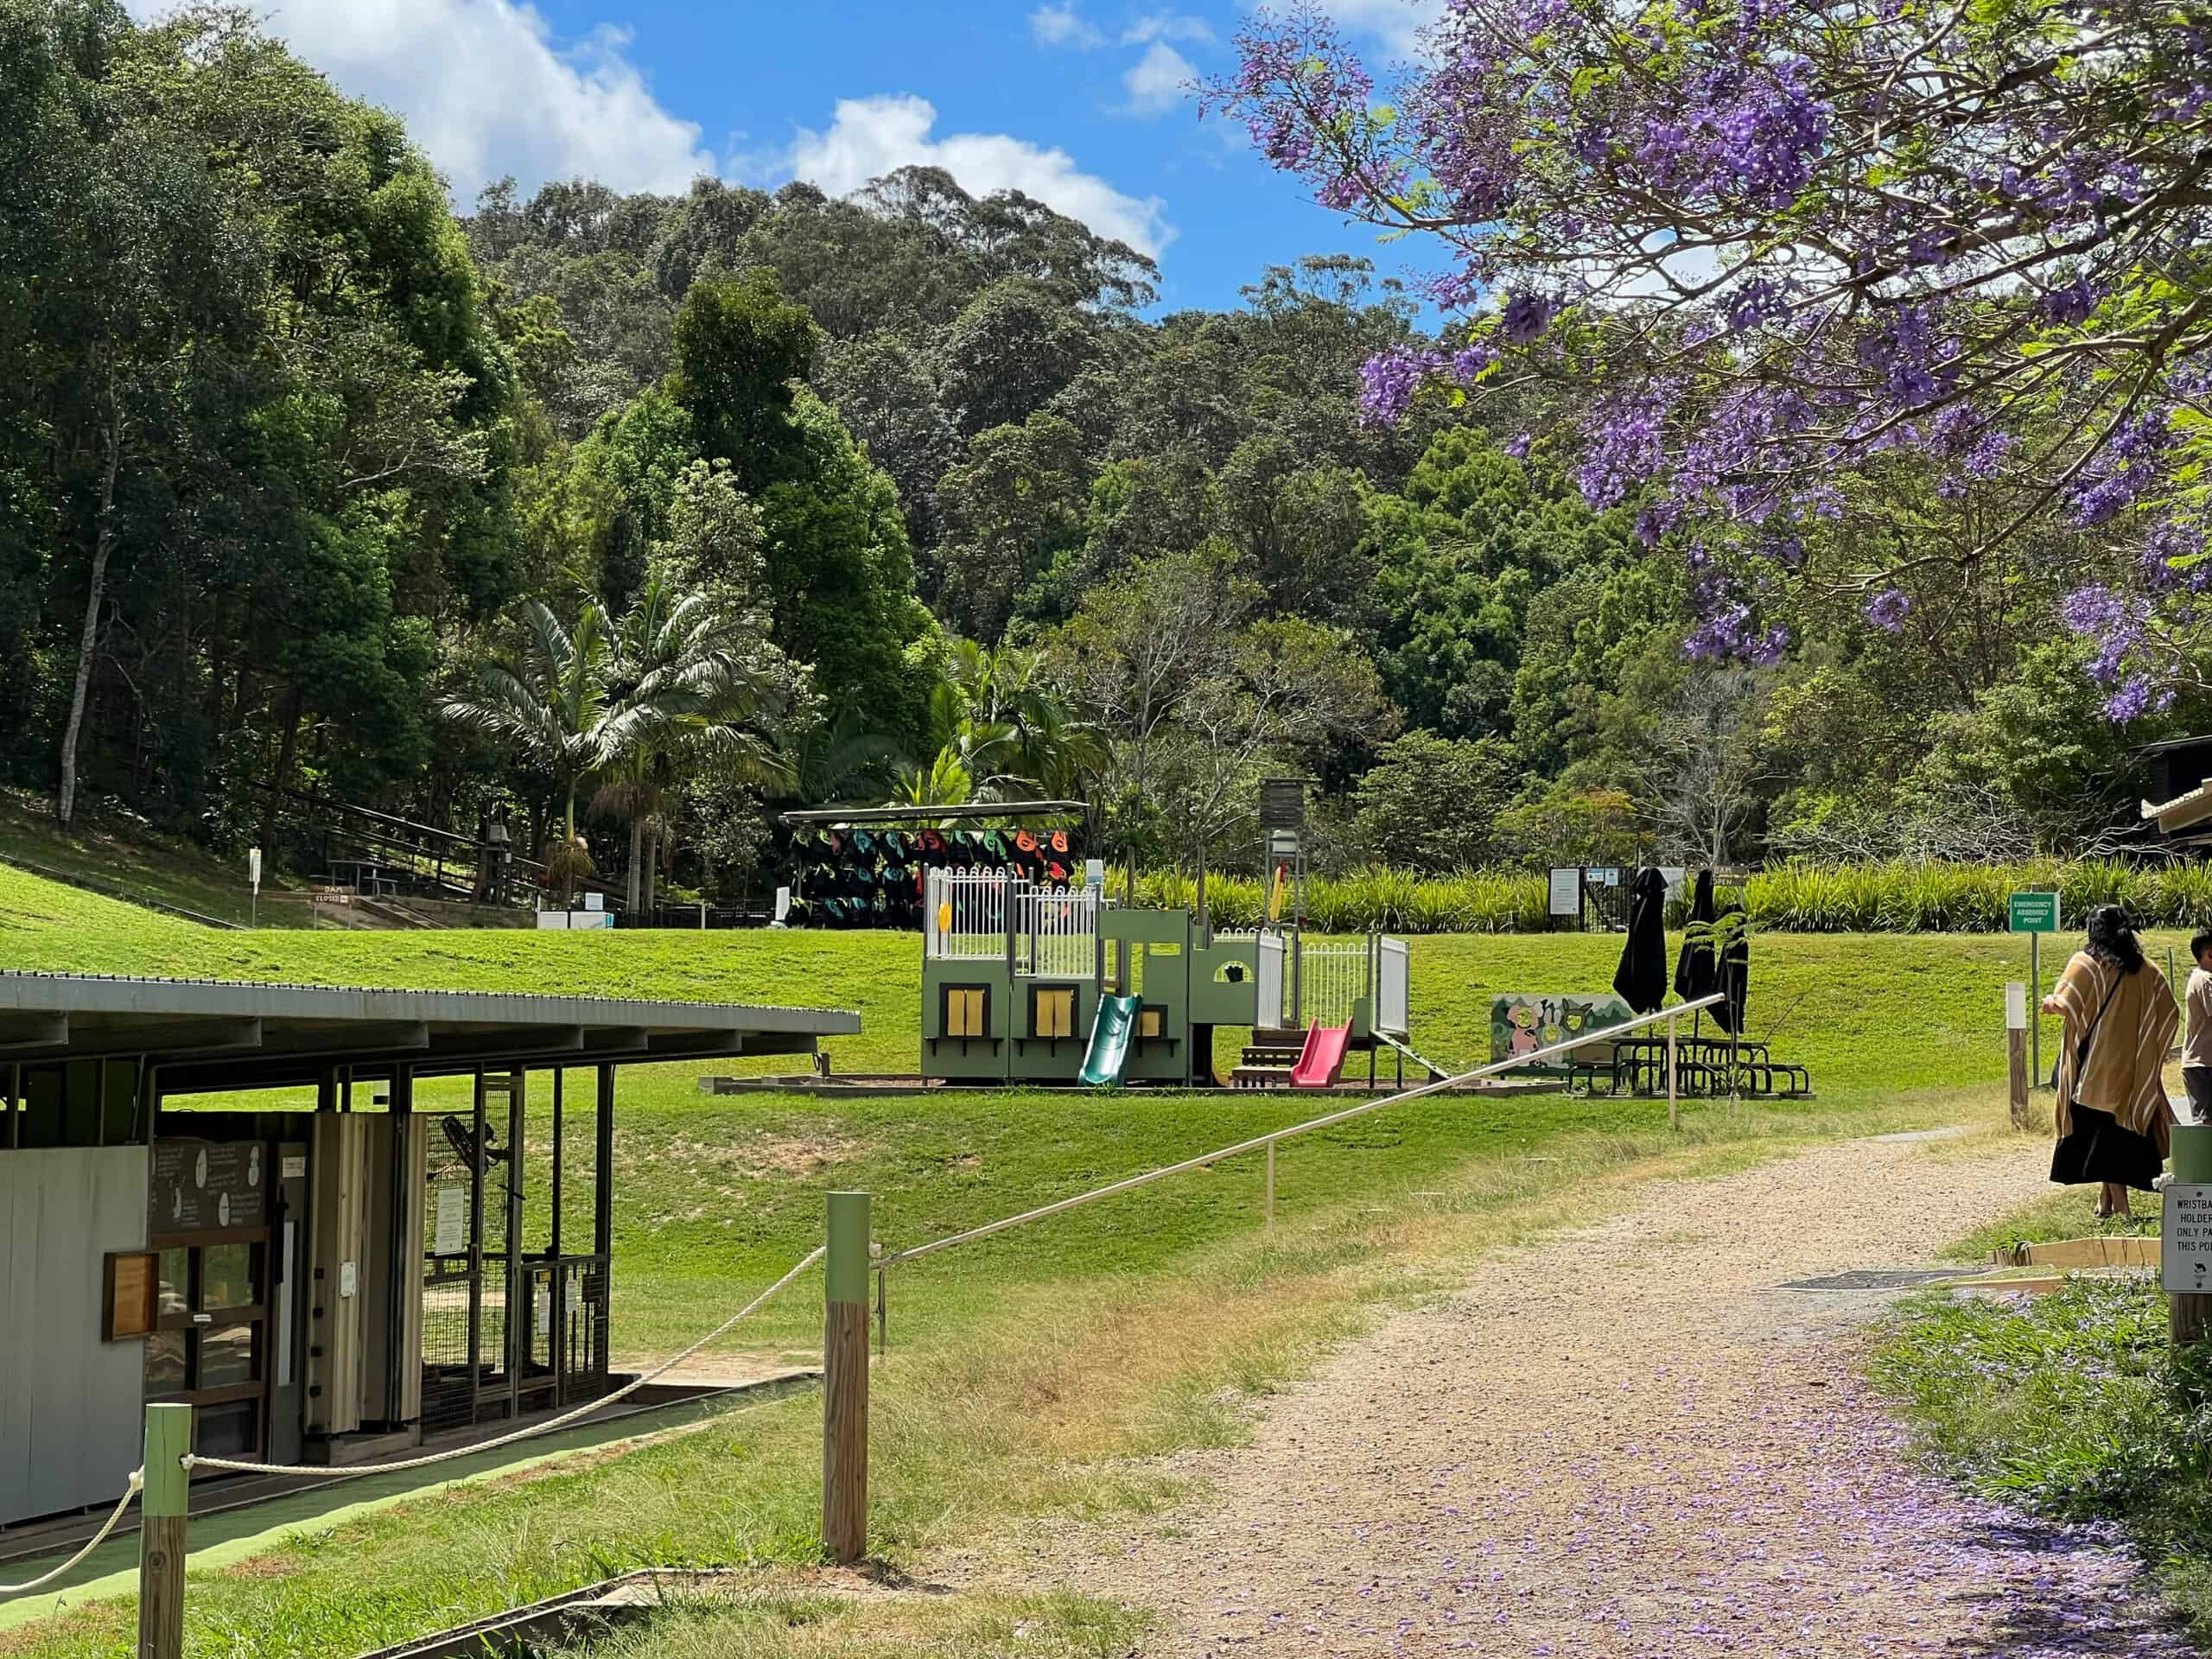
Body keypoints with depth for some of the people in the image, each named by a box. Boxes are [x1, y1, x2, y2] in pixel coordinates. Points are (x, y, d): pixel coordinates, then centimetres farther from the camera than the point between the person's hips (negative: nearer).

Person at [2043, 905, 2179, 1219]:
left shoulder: (2086, 963, -8)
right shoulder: (2145, 970, 6)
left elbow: (2066, 1004, -17)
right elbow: (2170, 1012, 5)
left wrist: (2050, 1003, 3)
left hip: (2097, 1064, -4)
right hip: (2132, 1066, 4)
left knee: (2103, 1128, -1)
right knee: (2123, 1128, 13)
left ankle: (2118, 1204, -9)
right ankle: (2106, 1202, 19)